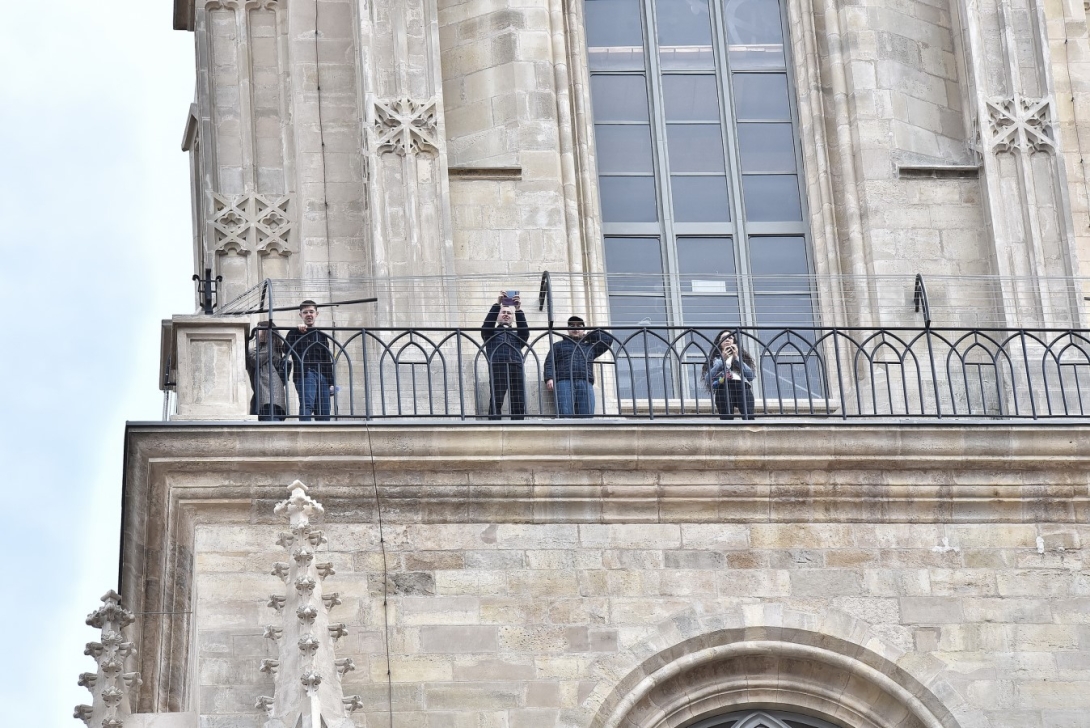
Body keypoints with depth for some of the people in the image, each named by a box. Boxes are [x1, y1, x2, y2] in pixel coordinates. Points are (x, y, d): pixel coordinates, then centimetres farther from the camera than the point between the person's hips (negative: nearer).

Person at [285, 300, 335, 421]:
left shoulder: (322, 336, 23)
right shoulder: (295, 333, 11)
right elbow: (287, 349, -9)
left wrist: (331, 382, 14)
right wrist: (299, 332, -14)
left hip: (322, 375, 5)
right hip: (304, 374, -5)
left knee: (324, 413, -1)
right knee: (307, 405, -26)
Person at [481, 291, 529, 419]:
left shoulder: (517, 334, 31)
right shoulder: (491, 333, 26)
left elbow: (524, 330, 9)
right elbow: (487, 325, 4)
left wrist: (518, 311, -5)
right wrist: (497, 305, -6)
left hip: (516, 367, 3)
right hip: (497, 367, -3)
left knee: (519, 404, -8)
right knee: (496, 402, -15)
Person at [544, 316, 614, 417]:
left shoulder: (589, 347, 33)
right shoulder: (558, 346, 28)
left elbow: (608, 339, 27)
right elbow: (549, 363, 15)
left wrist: (587, 335, 32)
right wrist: (549, 378, -5)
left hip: (585, 385, 2)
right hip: (564, 382, -2)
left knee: (587, 417, -15)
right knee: (565, 416, -23)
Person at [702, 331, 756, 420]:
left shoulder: (742, 357, 30)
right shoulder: (715, 359, 25)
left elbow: (751, 376, 11)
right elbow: (708, 379, 6)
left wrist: (737, 358, 9)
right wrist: (722, 360, 4)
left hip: (742, 388, 1)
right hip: (724, 389, -1)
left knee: (749, 418, -25)